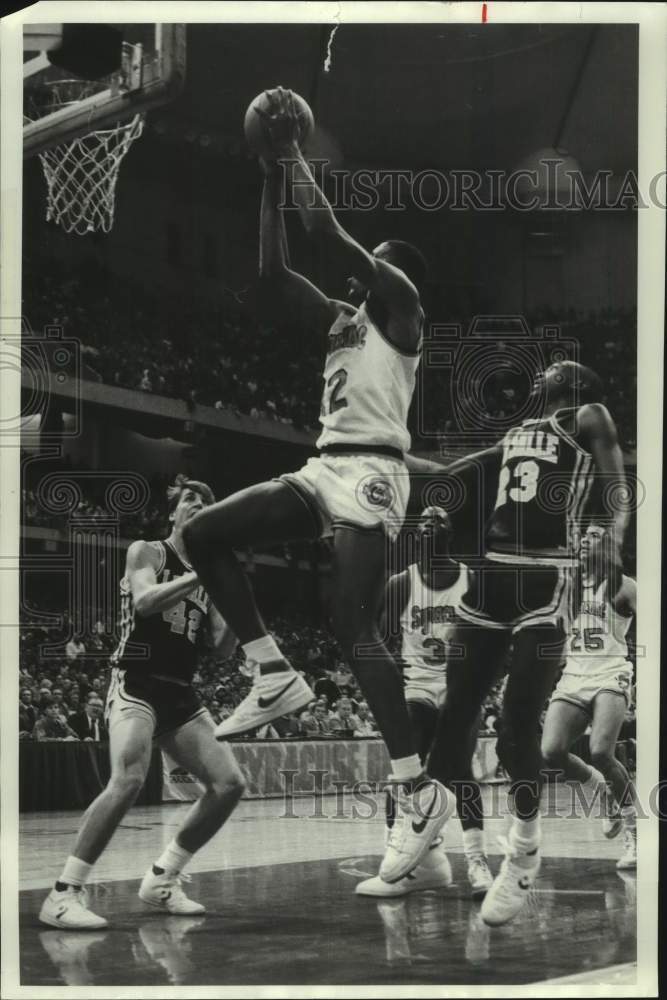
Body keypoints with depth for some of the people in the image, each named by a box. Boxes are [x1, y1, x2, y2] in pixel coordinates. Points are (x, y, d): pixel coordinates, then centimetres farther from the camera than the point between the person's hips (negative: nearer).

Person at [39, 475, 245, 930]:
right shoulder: (147, 552, 3)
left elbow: (224, 650, 13)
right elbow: (144, 601, -18)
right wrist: (200, 576, -19)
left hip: (181, 694, 7)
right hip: (137, 684, -7)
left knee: (229, 783, -3)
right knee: (130, 779, -29)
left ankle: (162, 879, 11)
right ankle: (64, 894, -25)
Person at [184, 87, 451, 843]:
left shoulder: (400, 307, -2)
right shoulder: (340, 320, 23)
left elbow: (325, 233, -12)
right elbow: (273, 274, 19)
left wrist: (292, 152, -2)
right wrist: (271, 178, 16)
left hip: (370, 474, -9)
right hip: (325, 470, 9)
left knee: (354, 629, -17)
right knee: (204, 534, -1)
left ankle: (420, 788, -16)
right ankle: (275, 677, 2)